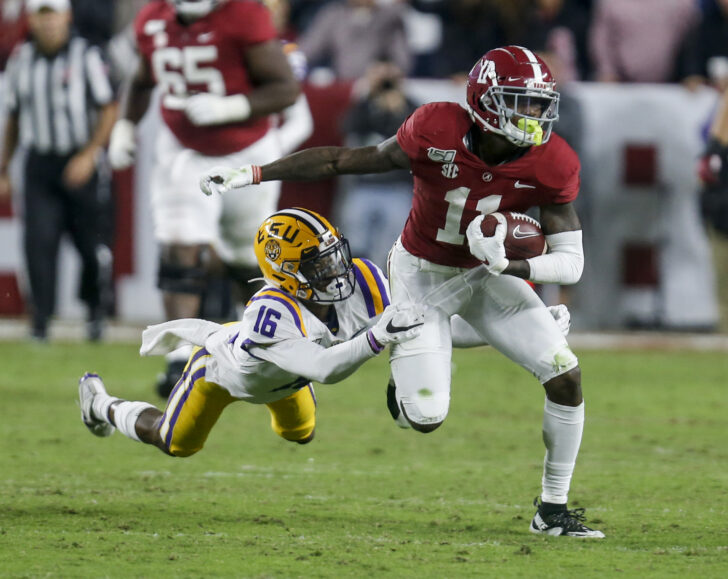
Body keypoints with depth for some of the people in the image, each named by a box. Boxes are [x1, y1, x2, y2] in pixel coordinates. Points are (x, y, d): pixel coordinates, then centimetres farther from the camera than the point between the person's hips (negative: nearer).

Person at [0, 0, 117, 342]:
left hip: (81, 164, -3)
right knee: (39, 242, -10)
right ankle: (41, 319, -9)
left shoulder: (86, 57, -7)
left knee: (91, 244, 3)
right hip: (39, 164, 3)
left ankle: (96, 310, 26)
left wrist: (89, 155, -15)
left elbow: (109, 110, -5)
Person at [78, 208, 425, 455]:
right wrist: (377, 338, -72)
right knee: (176, 446, 16)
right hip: (221, 364, -6)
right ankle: (100, 405, 47)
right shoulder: (271, 313, -53)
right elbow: (324, 370, -62)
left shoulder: (362, 283, -37)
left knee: (301, 434, 32)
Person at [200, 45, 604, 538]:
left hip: (487, 275, 3)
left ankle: (553, 510, 5)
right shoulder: (436, 131, -28)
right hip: (422, 274, -2)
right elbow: (346, 162, -16)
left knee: (566, 377, -12)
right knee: (425, 418, -11)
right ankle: (405, 380, 29)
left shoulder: (551, 164, -22)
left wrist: (508, 265, -38)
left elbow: (571, 263, -18)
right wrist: (251, 175, -12)